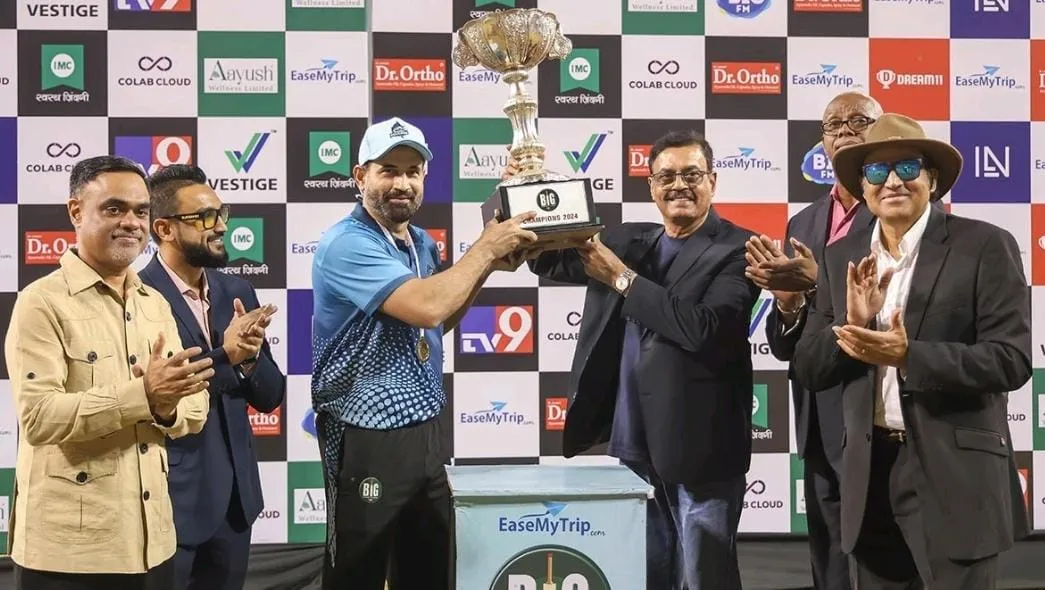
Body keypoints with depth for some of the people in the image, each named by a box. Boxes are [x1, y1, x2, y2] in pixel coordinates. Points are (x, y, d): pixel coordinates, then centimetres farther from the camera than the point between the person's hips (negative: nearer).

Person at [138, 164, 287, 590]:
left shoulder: (237, 292, 6)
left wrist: (250, 359, -13)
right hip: (169, 499, -6)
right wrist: (223, 355, -25)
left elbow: (270, 397, 6)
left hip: (234, 496, 6)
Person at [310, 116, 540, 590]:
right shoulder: (346, 244, -17)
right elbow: (427, 307, -29)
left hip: (430, 430, 8)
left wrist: (488, 266, 8)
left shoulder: (423, 243, 9)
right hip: (369, 439, -8)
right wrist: (485, 248, -17)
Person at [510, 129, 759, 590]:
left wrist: (623, 278, -16)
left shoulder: (737, 249, -8)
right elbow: (547, 259, 14)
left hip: (699, 450, -6)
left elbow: (705, 328, -22)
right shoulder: (626, 241, 11)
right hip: (632, 447, 6)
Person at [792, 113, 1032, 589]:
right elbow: (809, 370, 5)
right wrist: (852, 321, -13)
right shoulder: (841, 257, 7)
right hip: (869, 473, 4)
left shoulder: (985, 246, -5)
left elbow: (1011, 359, -12)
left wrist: (908, 355, -23)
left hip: (955, 475, -4)